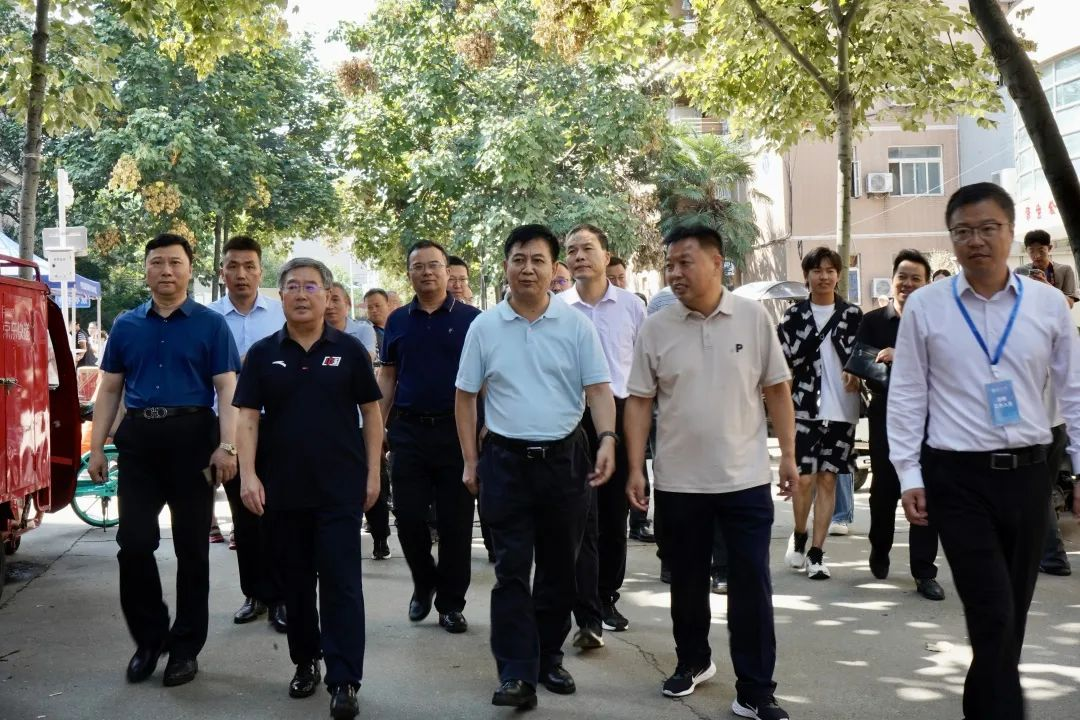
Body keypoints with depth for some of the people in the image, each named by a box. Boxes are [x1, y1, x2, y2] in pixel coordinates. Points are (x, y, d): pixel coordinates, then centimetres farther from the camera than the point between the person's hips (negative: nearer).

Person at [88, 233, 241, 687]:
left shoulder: (211, 325, 2)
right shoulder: (126, 325, 11)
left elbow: (227, 390, -4)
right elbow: (110, 389, 13)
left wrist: (226, 446, -16)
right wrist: (97, 446, 4)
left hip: (193, 437, -2)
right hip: (138, 439, 3)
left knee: (191, 547, 5)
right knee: (133, 543, -1)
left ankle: (185, 647, 17)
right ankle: (148, 638, 18)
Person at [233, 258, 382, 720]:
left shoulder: (349, 350, 1)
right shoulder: (263, 354, 4)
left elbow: (371, 413, 3)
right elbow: (247, 418, 1)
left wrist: (373, 473, -1)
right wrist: (248, 475, -9)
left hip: (340, 489, -2)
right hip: (282, 489, 2)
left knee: (341, 583, -3)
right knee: (295, 581, 13)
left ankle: (344, 681, -1)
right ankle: (305, 662, 29)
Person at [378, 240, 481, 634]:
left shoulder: (470, 319, 0)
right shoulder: (397, 321, 9)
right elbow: (387, 376, 11)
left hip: (456, 430, -2)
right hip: (408, 431, 2)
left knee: (455, 522, 3)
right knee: (409, 517, 4)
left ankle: (451, 603, 15)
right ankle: (424, 584, 29)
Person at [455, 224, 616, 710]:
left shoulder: (576, 325, 0)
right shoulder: (484, 327, 2)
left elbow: (598, 389, -2)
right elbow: (466, 397, 7)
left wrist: (607, 440, -19)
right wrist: (470, 462, 3)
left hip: (564, 458, 1)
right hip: (505, 460, 0)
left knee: (559, 568, 10)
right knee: (512, 569, -2)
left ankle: (549, 657, 25)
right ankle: (517, 674, 0)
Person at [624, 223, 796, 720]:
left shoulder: (753, 317, -2)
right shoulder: (655, 328, -2)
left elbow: (777, 390, 3)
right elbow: (640, 402, 0)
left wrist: (788, 453, 0)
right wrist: (636, 469, -4)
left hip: (746, 477, -1)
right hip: (678, 481, 1)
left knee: (751, 586, 2)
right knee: (687, 582, 15)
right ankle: (693, 661, 36)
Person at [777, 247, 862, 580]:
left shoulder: (853, 314, 5)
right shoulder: (794, 314, 3)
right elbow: (783, 359, 1)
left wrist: (856, 373, -9)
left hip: (842, 409, 1)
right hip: (804, 408, -1)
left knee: (827, 479, 4)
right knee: (804, 478, -2)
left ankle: (816, 552, 11)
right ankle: (799, 536, 25)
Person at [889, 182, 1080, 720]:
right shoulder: (924, 306, -1)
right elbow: (906, 397, 1)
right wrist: (909, 476, -3)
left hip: (1028, 475, 3)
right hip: (957, 478, -3)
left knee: (1010, 617, 13)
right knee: (994, 617, -5)